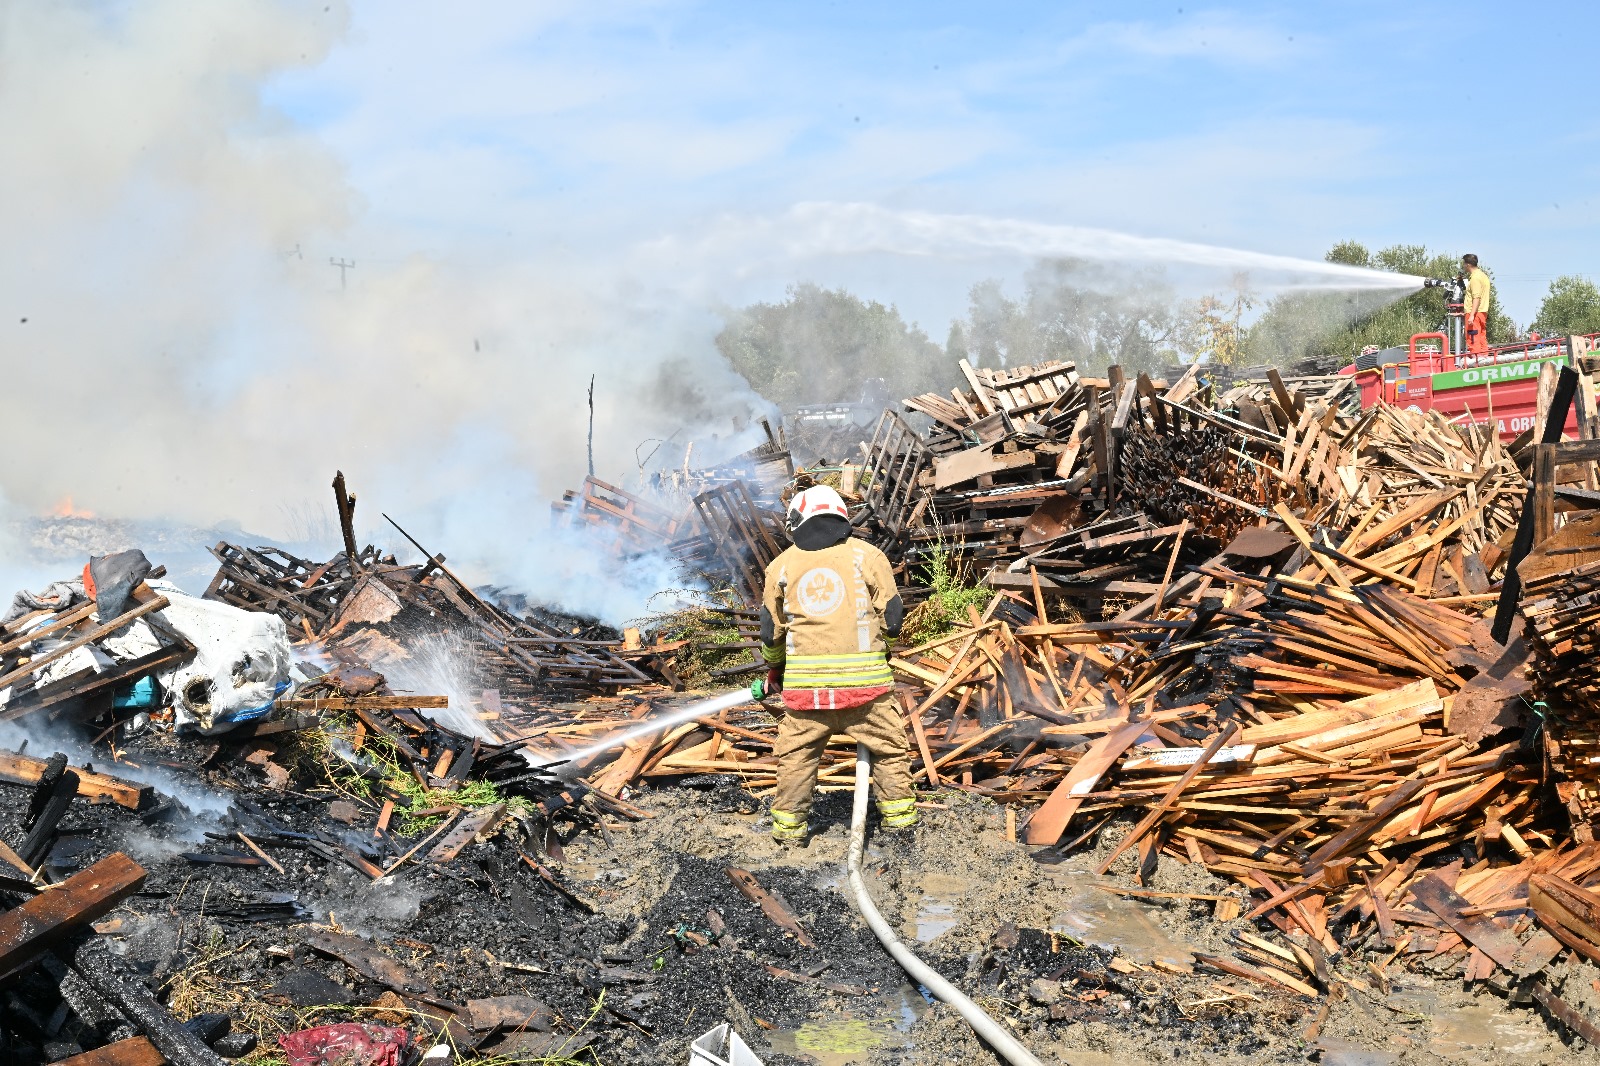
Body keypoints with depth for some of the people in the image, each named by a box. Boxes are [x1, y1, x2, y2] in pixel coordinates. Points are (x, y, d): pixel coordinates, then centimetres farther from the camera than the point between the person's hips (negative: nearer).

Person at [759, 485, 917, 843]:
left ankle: (789, 824, 18)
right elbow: (892, 619, 3)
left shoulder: (782, 565, 8)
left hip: (805, 680, 2)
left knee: (796, 754, 14)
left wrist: (773, 670, 31)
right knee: (889, 747, 14)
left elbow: (771, 631, 14)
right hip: (863, 677, -1)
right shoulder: (866, 555, 2)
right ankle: (898, 813, 16)